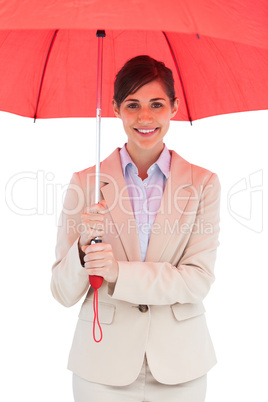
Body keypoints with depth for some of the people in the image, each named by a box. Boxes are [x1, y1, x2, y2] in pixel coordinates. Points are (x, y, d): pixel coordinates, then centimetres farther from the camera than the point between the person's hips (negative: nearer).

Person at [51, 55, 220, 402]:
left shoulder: (203, 184, -2)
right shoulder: (85, 184, -3)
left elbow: (199, 281, -10)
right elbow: (63, 294, -4)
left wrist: (120, 273, -21)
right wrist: (84, 248, -23)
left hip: (179, 363, 1)